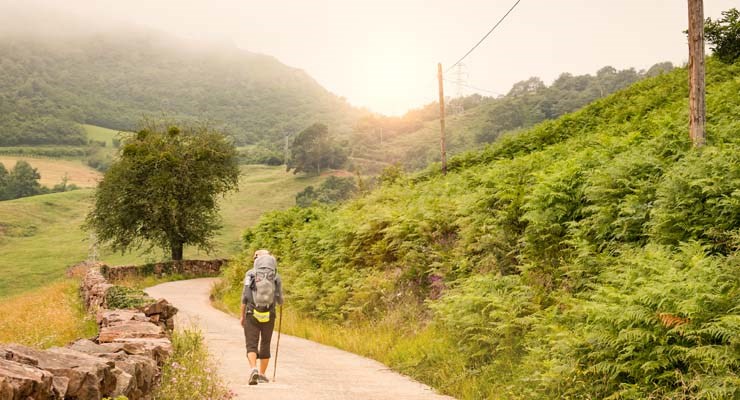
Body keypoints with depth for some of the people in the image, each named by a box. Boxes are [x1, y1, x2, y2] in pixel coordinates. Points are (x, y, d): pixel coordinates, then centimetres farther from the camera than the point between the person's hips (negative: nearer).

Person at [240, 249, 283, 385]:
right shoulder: (276, 277, 1)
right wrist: (279, 299, 28)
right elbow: (280, 300, 2)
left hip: (252, 315, -1)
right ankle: (262, 374, 22)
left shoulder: (250, 275, -2)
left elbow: (244, 297, -4)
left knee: (251, 345, 2)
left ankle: (253, 369, -22)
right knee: (265, 345, 16)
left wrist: (242, 316, 6)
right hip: (269, 316, 1)